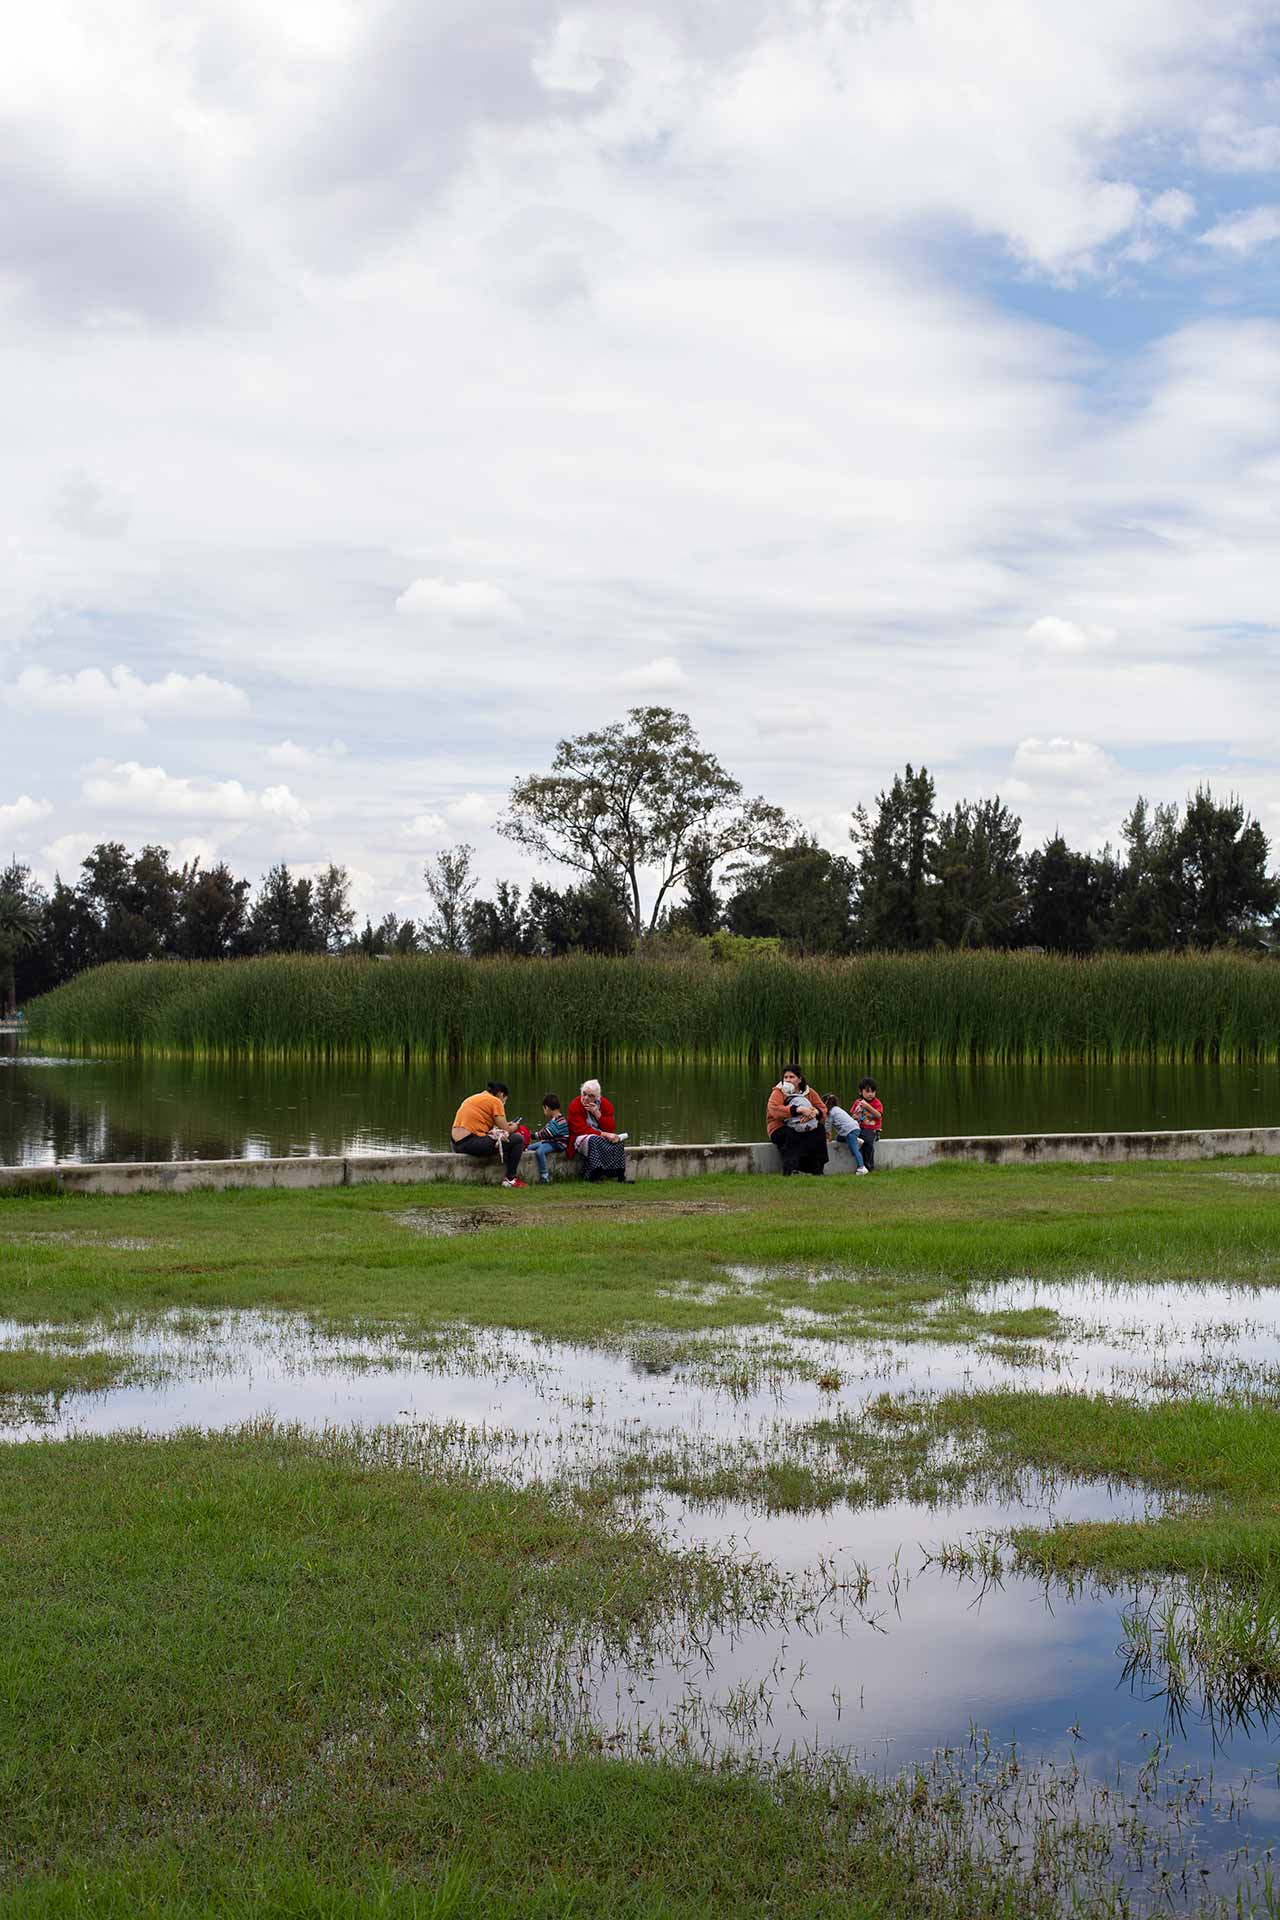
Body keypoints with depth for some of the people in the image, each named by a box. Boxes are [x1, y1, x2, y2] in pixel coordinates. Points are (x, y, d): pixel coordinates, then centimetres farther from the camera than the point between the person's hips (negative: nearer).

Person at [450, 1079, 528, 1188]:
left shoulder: (472, 1098, 24)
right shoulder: (495, 1101, -1)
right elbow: (506, 1130, -3)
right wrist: (514, 1128, 21)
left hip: (457, 1144, 9)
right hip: (472, 1142, -9)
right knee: (518, 1140, -3)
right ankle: (510, 1179, 2)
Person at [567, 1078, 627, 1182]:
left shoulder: (605, 1104, 1)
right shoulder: (574, 1106, -9)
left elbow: (611, 1129, -4)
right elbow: (582, 1130, -17)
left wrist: (597, 1114, -18)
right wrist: (604, 1134, -25)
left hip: (603, 1138, 4)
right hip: (581, 1138, -4)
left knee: (616, 1141, -26)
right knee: (594, 1140, -37)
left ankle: (620, 1174, -25)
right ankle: (594, 1175, -38)